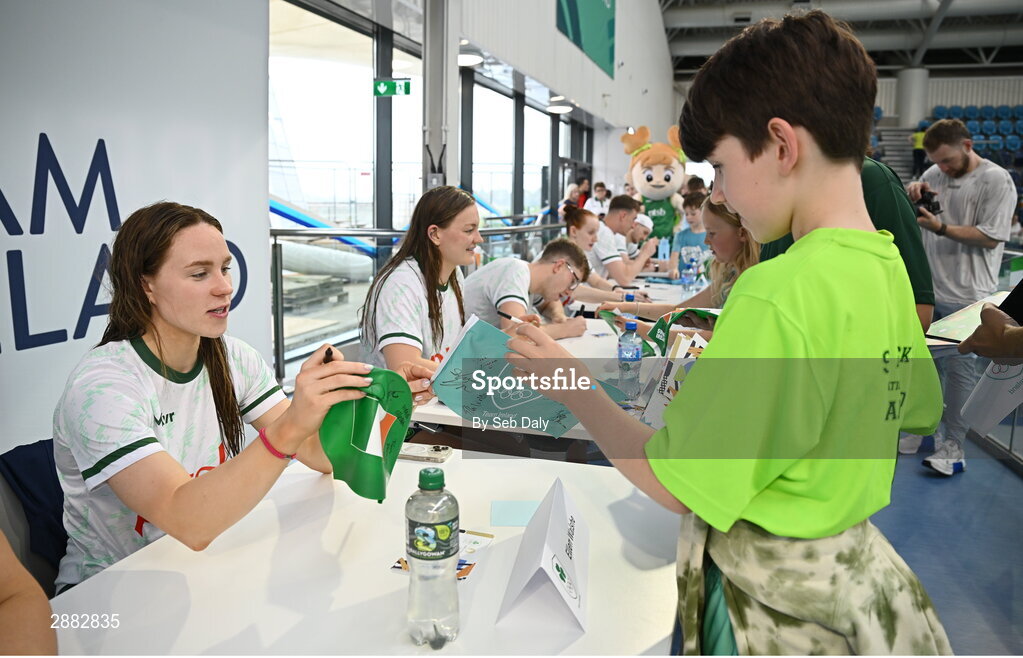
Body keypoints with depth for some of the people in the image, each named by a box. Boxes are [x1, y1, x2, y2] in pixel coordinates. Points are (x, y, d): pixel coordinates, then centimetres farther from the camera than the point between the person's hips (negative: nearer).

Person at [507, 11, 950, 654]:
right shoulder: (888, 267, -2)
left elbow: (674, 484, -24)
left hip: (768, 604, -8)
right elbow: (917, 408, 16)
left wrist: (572, 385, -12)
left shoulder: (778, 293, -28)